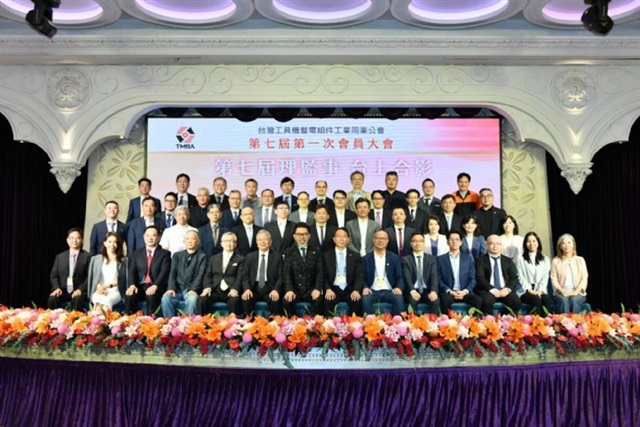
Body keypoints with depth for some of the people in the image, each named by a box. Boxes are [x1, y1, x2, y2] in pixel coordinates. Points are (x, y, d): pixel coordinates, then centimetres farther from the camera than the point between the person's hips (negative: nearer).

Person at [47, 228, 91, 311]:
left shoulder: (87, 256, 5)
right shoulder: (60, 257, 16)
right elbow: (53, 275, 13)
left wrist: (80, 289, -15)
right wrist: (57, 288, -6)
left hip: (79, 291, -3)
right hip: (62, 290, 3)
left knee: (77, 300, -35)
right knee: (52, 299, -28)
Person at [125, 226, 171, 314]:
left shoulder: (165, 253, 7)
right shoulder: (137, 253, 19)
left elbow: (164, 272, -6)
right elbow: (132, 271, 7)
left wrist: (155, 286, -23)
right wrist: (132, 285, -13)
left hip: (156, 287, -3)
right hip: (140, 286, 3)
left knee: (151, 296, -35)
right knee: (129, 295, -28)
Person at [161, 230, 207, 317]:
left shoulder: (202, 256, 9)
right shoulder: (177, 255, 19)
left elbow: (200, 275, -3)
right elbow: (172, 273, 7)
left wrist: (193, 290, -19)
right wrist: (171, 288, -10)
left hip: (191, 290, -2)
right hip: (177, 289, 3)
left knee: (192, 300, -35)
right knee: (165, 298, -28)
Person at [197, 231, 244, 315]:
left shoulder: (240, 259, 14)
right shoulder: (213, 259, 24)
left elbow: (240, 277, 2)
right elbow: (207, 275, 14)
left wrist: (235, 289, -17)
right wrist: (207, 288, -6)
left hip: (231, 292, -2)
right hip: (215, 290, 2)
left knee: (234, 301, -35)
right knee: (202, 299, -27)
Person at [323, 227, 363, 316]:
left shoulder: (355, 255, 12)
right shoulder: (326, 255, 11)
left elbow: (360, 275, 3)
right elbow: (324, 275, 3)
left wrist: (356, 290, -16)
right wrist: (328, 289, -16)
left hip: (349, 289, 1)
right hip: (333, 289, 0)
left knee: (357, 301, -30)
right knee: (328, 301, -32)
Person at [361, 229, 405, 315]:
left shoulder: (394, 258, 12)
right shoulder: (366, 258, 10)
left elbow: (400, 277, 7)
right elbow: (362, 277, 7)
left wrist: (399, 287, -14)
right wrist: (365, 287, -15)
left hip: (389, 291, 1)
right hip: (372, 291, 0)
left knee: (399, 299, -31)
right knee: (365, 299, -34)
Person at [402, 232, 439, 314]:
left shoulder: (431, 258, 13)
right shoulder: (406, 259, 8)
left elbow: (434, 276, -1)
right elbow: (407, 277, -7)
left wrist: (433, 291, -21)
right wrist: (412, 291, -27)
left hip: (427, 291, 1)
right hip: (413, 291, -1)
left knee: (435, 301, -29)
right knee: (412, 300, -33)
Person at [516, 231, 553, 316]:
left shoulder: (545, 260, 20)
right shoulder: (520, 259, 11)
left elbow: (545, 277, 8)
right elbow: (520, 277, 1)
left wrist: (540, 290, -10)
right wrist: (530, 290, -12)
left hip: (540, 291, 2)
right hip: (525, 291, -2)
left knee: (547, 299, -32)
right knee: (536, 299, -34)